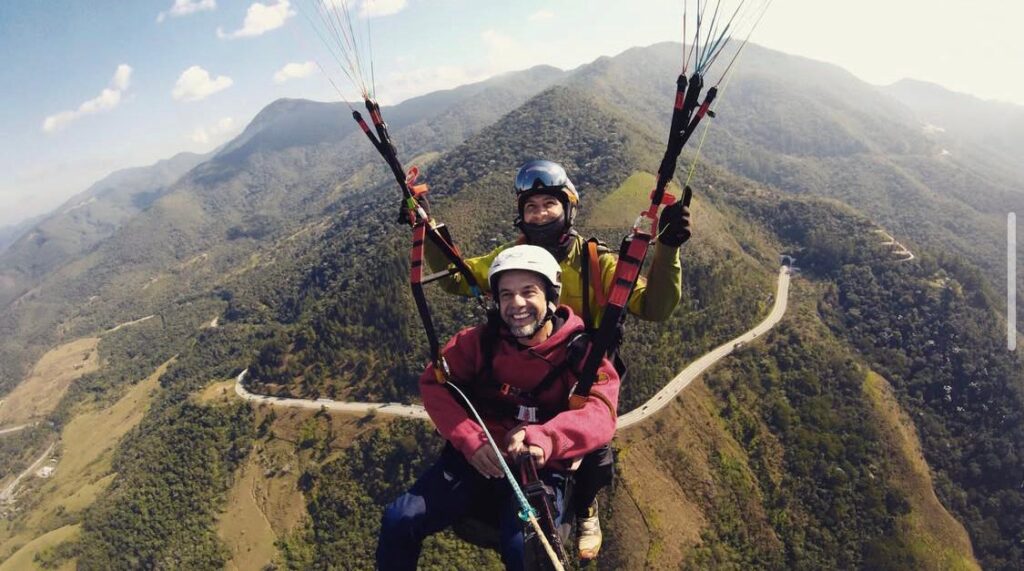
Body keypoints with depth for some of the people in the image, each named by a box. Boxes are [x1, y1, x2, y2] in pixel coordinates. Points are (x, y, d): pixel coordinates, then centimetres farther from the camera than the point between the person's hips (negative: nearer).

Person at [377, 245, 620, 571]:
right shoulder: (480, 340, -1)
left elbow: (600, 412, -23)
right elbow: (434, 383, -5)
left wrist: (543, 439, -44)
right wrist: (471, 440, -22)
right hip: (475, 458, 3)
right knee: (399, 520, -13)